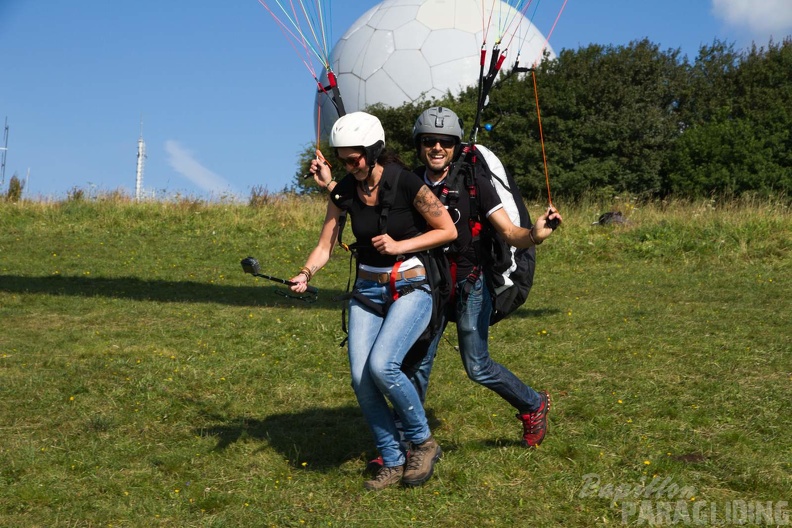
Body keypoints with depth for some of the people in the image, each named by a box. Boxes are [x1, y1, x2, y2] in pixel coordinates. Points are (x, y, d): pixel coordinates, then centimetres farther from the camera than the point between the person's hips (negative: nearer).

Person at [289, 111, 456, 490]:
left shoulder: (405, 183, -15)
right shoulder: (344, 191, -2)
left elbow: (448, 230, -8)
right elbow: (325, 245, -1)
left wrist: (399, 246, -18)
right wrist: (306, 274, -20)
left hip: (410, 290, -5)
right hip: (366, 292, 5)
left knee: (382, 365, -24)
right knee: (360, 378, -8)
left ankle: (422, 442, 0)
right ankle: (392, 462, 10)